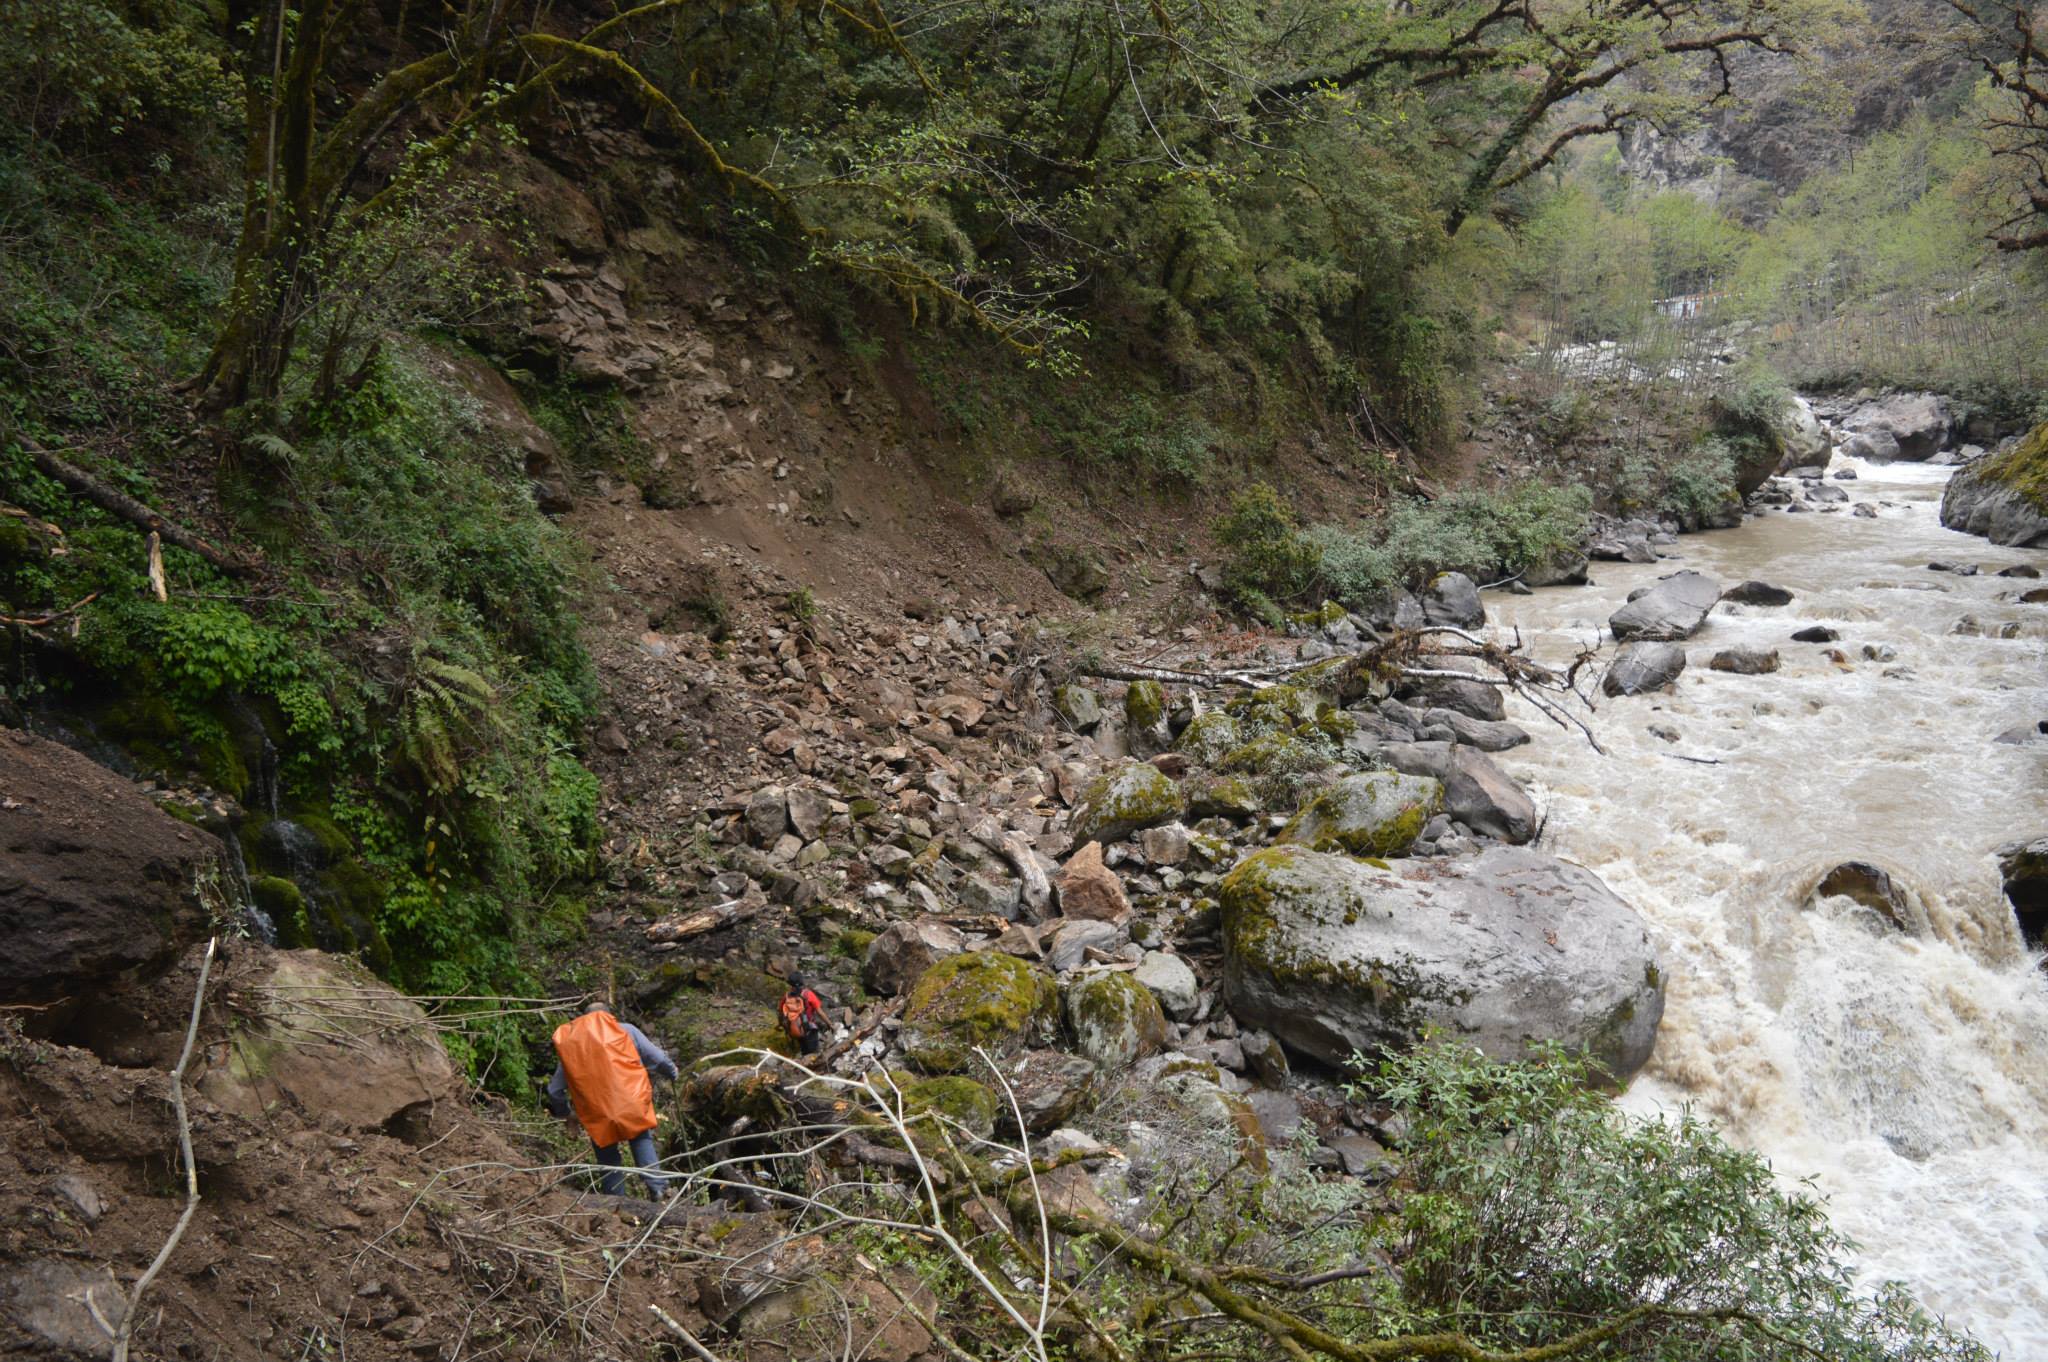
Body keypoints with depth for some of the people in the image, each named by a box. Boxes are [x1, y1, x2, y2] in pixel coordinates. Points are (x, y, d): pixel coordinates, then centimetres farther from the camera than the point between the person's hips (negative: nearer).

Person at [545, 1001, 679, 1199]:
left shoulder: (568, 1043, 16)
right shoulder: (626, 1030, 11)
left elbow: (555, 1090, 18)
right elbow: (657, 1058, 10)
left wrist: (564, 1113, 35)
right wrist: (672, 1071, 29)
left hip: (597, 1113, 1)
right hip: (632, 1101, -1)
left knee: (608, 1155, 15)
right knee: (642, 1141, 13)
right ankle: (657, 1186, -6)